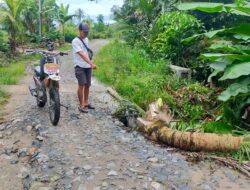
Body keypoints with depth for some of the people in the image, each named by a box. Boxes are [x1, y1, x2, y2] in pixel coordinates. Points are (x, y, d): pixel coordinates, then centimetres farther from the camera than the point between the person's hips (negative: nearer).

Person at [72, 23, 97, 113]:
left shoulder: (86, 39, 12)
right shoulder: (75, 41, -12)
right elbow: (82, 54, -23)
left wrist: (90, 64, 17)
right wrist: (91, 63, -33)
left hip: (87, 66, 7)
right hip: (80, 66, -7)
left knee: (87, 85, 11)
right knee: (81, 85, -8)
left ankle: (86, 103, 23)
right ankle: (81, 105, 1)